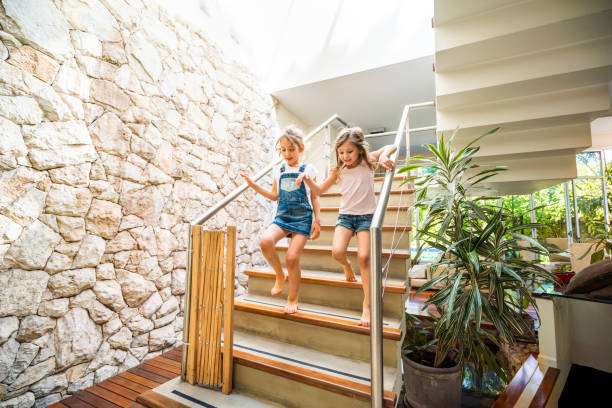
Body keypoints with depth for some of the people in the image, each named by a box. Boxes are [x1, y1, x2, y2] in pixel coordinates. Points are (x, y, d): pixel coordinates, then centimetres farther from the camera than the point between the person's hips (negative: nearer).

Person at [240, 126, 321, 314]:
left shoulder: (308, 170, 3)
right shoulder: (279, 170, 12)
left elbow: (314, 197, 7)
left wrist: (317, 220, 1)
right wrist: (253, 185, 11)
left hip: (302, 218, -3)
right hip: (282, 217, 3)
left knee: (292, 257, -10)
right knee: (265, 241, -25)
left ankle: (293, 299, 13)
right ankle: (279, 275, 3)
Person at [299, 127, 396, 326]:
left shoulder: (368, 161, 1)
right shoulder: (339, 170, 7)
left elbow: (391, 147, -7)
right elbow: (319, 190, 12)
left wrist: (384, 155, -29)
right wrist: (308, 180, -7)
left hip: (366, 215, -2)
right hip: (345, 215, 2)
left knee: (364, 257, -15)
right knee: (337, 252, -20)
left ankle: (367, 304, -5)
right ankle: (346, 265, 18)